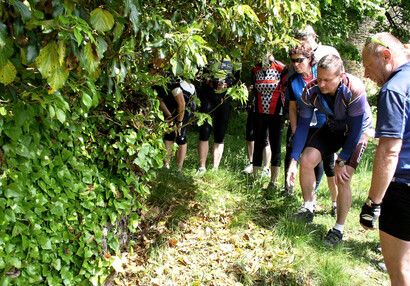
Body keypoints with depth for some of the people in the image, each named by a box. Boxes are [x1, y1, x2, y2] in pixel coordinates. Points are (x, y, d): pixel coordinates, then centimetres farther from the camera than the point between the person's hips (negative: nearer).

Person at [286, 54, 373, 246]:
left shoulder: (354, 90, -35)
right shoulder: (311, 91, -23)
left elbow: (356, 129, -26)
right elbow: (302, 125, -15)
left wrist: (341, 161, -23)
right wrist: (294, 160, -21)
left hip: (357, 131, -4)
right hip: (332, 128, 4)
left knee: (343, 178, -13)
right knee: (306, 161, -16)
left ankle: (339, 229, 4)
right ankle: (308, 209, 4)